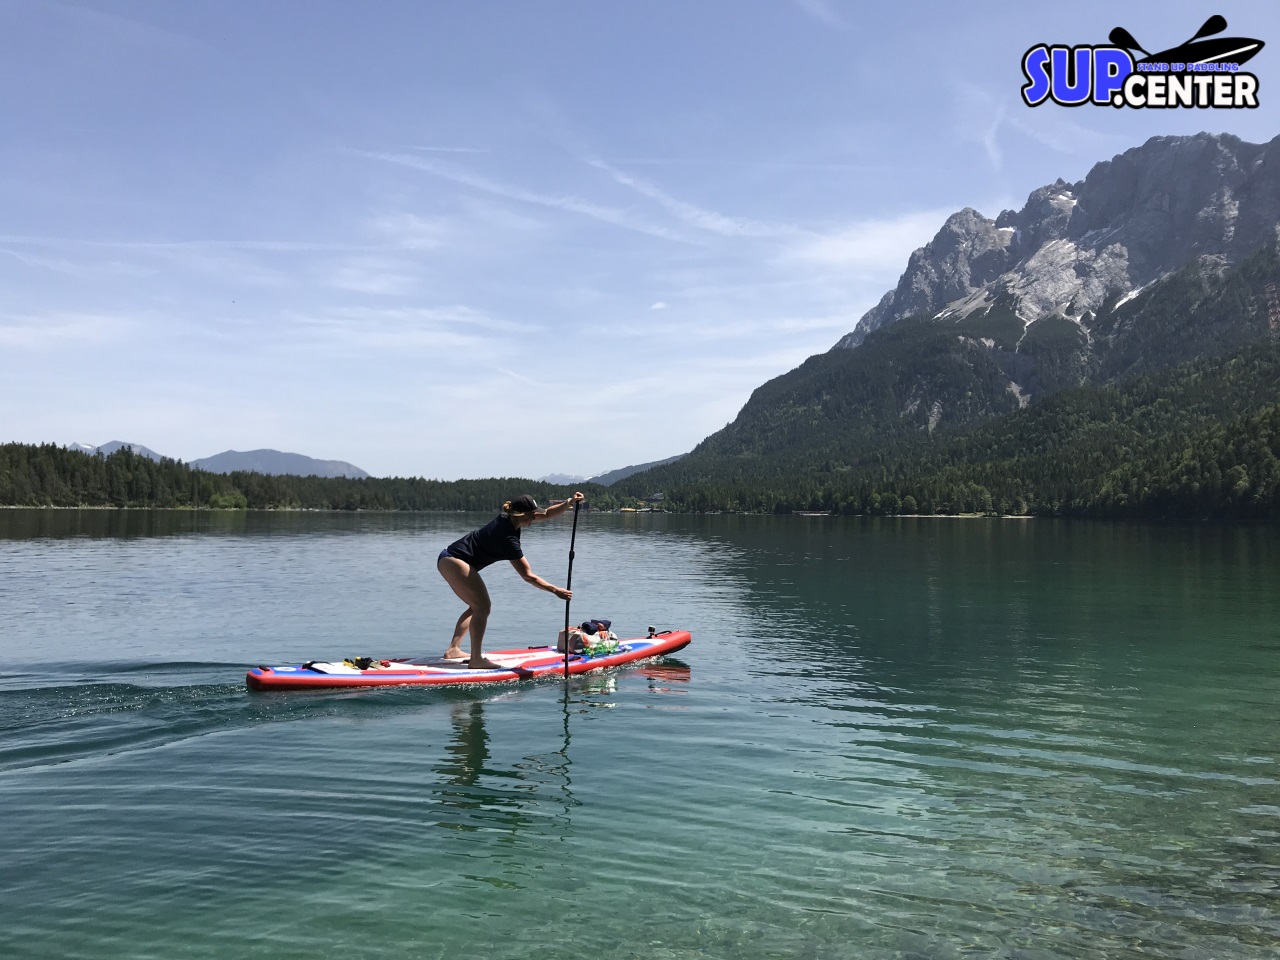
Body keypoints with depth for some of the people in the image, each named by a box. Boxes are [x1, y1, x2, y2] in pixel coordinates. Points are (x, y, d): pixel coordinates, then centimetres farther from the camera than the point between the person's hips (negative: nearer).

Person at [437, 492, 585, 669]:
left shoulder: (508, 518, 1)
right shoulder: (507, 537, -24)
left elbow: (547, 514, 8)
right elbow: (528, 576, -22)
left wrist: (569, 502, -6)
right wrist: (556, 590, -19)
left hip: (449, 559, 10)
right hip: (454, 561, -10)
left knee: (477, 606, 16)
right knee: (482, 606, -14)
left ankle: (453, 650, 18)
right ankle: (476, 659, -15)